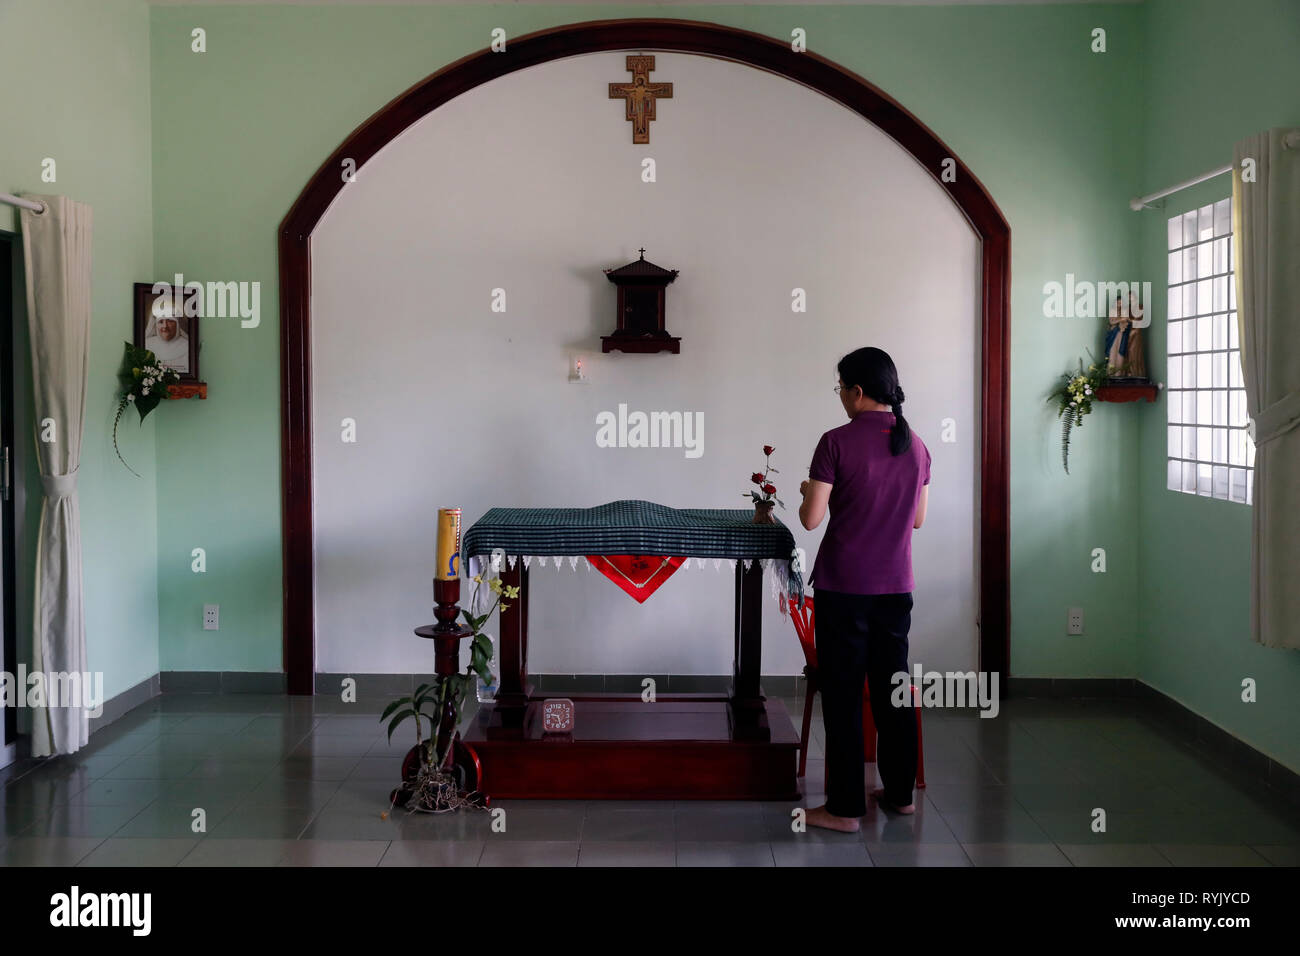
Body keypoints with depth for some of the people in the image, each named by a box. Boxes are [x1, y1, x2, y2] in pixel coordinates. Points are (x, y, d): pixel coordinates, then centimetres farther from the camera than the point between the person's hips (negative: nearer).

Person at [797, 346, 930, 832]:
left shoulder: (838, 442, -12)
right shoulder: (916, 445, 5)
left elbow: (811, 518, -12)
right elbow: (918, 518, 14)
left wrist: (808, 492, 8)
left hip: (844, 587, -5)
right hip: (896, 587, 5)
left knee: (843, 696, 1)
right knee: (893, 691, 15)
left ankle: (845, 807, 6)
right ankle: (900, 792, 25)